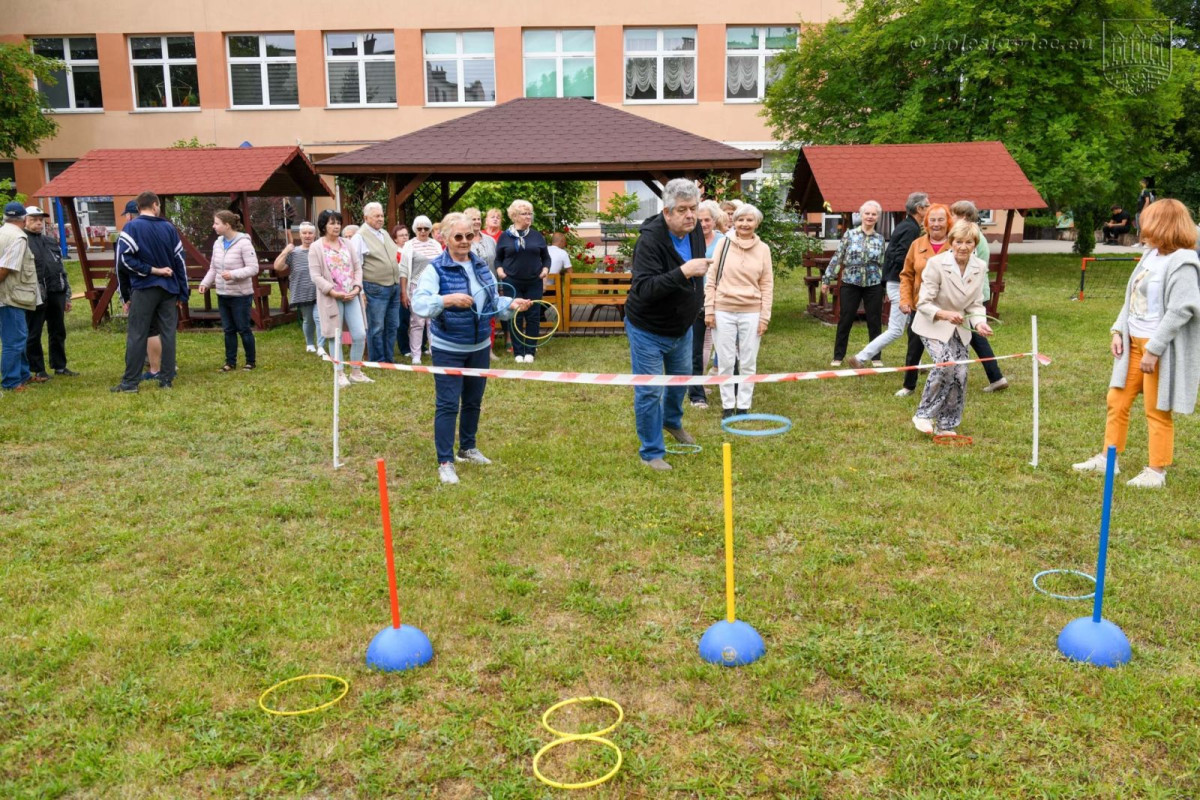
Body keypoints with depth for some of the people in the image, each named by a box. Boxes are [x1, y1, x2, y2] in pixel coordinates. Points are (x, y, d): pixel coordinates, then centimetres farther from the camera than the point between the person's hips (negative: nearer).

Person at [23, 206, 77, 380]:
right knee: (34, 335, 2)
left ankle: (60, 366, 24)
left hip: (56, 293, 7)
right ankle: (37, 370, 10)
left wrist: (67, 295, 19)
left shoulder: (51, 242, 19)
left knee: (59, 332, 13)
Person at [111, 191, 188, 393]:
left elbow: (124, 259, -16)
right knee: (168, 333, 7)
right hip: (169, 289, 3)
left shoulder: (132, 227, -4)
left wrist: (152, 270, -7)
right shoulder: (169, 227, 7)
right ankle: (167, 379, 8)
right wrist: (182, 293, 11)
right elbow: (180, 261, 8)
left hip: (144, 289, -3)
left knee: (136, 335, 0)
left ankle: (130, 381, 2)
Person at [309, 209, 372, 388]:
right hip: (331, 298, -4)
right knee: (335, 337, 3)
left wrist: (357, 287, -7)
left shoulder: (347, 243, 10)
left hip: (352, 297, 4)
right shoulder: (316, 247, -4)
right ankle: (340, 375, 15)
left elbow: (358, 267, 9)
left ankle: (356, 373, 16)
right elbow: (315, 276, -9)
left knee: (360, 335, 1)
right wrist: (334, 292, -17)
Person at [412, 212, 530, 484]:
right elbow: (418, 303, -27)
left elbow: (492, 301, 12)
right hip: (448, 350, -6)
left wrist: (511, 304, -7)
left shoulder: (481, 266, 5)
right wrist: (448, 299, -42)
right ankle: (445, 462, 7)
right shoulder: (436, 268, -15)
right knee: (448, 405, -2)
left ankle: (468, 447, 38)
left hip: (479, 347, 6)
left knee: (473, 401, 19)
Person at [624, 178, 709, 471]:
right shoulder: (650, 240, -30)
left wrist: (697, 299, 15)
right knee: (650, 392, -2)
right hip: (648, 331, -7)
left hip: (681, 328, 8)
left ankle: (672, 421, 53)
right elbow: (643, 289, -41)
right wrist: (683, 273, -48)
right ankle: (651, 452, 14)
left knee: (681, 378, 25)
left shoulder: (695, 230, -6)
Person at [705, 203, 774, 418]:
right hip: (724, 311, -1)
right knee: (726, 362, 5)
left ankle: (744, 406, 18)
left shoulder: (763, 249, 3)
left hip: (751, 313, 1)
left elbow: (767, 285, 4)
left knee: (748, 363, 7)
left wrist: (765, 316, -1)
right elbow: (711, 279, 1)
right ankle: (727, 405, 17)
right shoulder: (724, 243, -1)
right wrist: (709, 310, -3)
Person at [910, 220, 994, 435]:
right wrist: (945, 314, -37)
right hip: (933, 326, -5)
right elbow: (923, 303, -19)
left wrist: (979, 322, -21)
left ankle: (946, 425, 16)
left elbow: (975, 304, 1)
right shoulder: (936, 263, -19)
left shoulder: (980, 268, -4)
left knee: (960, 375, -2)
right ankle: (923, 415, -13)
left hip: (959, 328, 5)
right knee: (946, 363, -27)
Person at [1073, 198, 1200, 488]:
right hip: (1134, 342, 8)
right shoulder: (1151, 255, 9)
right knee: (1117, 401, 13)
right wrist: (1118, 331, 6)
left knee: (1157, 410, 3)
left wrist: (1153, 350, -22)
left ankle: (1157, 471, 16)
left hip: (1161, 348, -8)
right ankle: (1108, 458, 26)